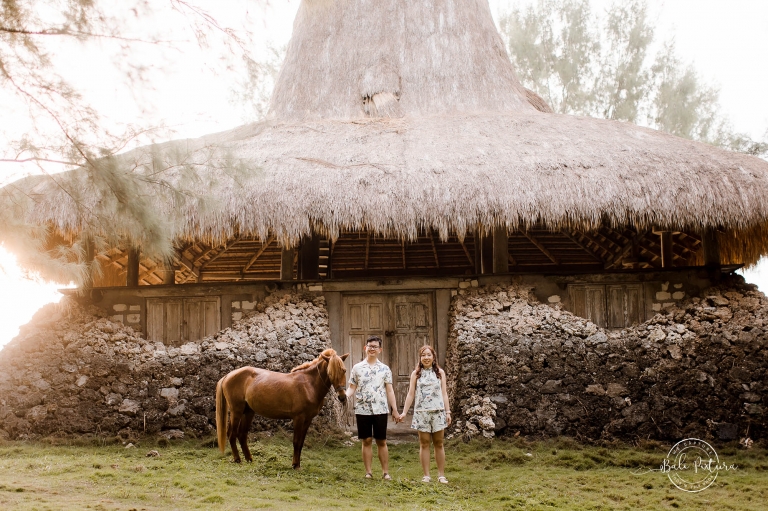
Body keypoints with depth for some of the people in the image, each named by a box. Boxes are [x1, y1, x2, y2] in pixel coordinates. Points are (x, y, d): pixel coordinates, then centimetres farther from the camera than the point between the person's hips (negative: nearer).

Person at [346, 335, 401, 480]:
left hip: (380, 410, 0)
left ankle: (386, 472, 9)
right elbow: (352, 388, 5)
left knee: (382, 441, 4)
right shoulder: (357, 368, 6)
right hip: (362, 410, 0)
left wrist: (395, 410, 1)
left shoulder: (385, 369, 6)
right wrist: (345, 396, -17)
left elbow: (389, 390, 5)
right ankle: (368, 472, 11)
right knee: (366, 441, 5)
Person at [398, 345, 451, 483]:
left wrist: (448, 412, 4)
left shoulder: (440, 373, 8)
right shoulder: (416, 374, 6)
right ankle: (426, 475, 6)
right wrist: (404, 412, 1)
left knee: (438, 443, 3)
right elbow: (411, 394, 6)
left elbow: (444, 393, 8)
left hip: (438, 411, 1)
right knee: (424, 444, 2)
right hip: (421, 412, 0)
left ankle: (441, 475, 8)